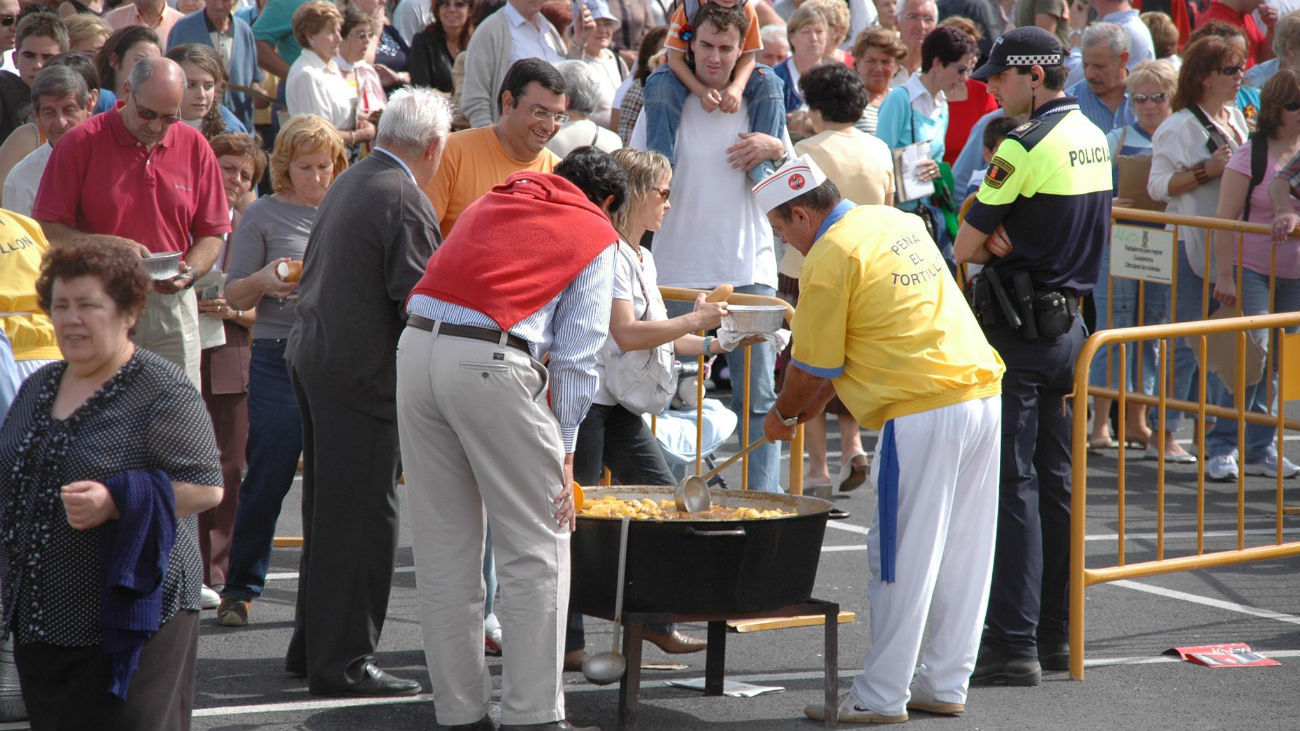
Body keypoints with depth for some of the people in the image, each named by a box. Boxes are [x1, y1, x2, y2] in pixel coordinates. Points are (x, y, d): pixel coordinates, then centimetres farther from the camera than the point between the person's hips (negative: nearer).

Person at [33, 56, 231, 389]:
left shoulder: (194, 146, 7)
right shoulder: (81, 142, -2)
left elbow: (211, 235, 12)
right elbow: (47, 229, -4)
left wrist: (189, 272, -8)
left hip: (171, 304, 2)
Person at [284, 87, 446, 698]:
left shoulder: (348, 183, 13)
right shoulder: (405, 202, -15)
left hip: (311, 359, 10)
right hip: (362, 372, -10)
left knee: (329, 510, 17)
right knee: (362, 517, -4)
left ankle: (312, 646, 25)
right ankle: (343, 663, -2)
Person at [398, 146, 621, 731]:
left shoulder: (494, 201, 28)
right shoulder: (597, 237, 12)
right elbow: (575, 357, 5)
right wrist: (563, 453, 7)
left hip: (416, 347, 6)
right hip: (491, 362, -6)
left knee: (442, 548, 11)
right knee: (536, 549, 3)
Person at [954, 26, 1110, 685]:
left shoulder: (1023, 146, -17)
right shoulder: (1093, 138, 10)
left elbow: (965, 247, -14)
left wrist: (989, 241, 5)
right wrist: (1007, 241, -2)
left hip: (1018, 331, -8)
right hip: (1069, 324, 8)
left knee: (1010, 483, -7)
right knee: (1054, 482, 13)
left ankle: (1012, 643, -8)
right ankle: (1054, 632, 18)